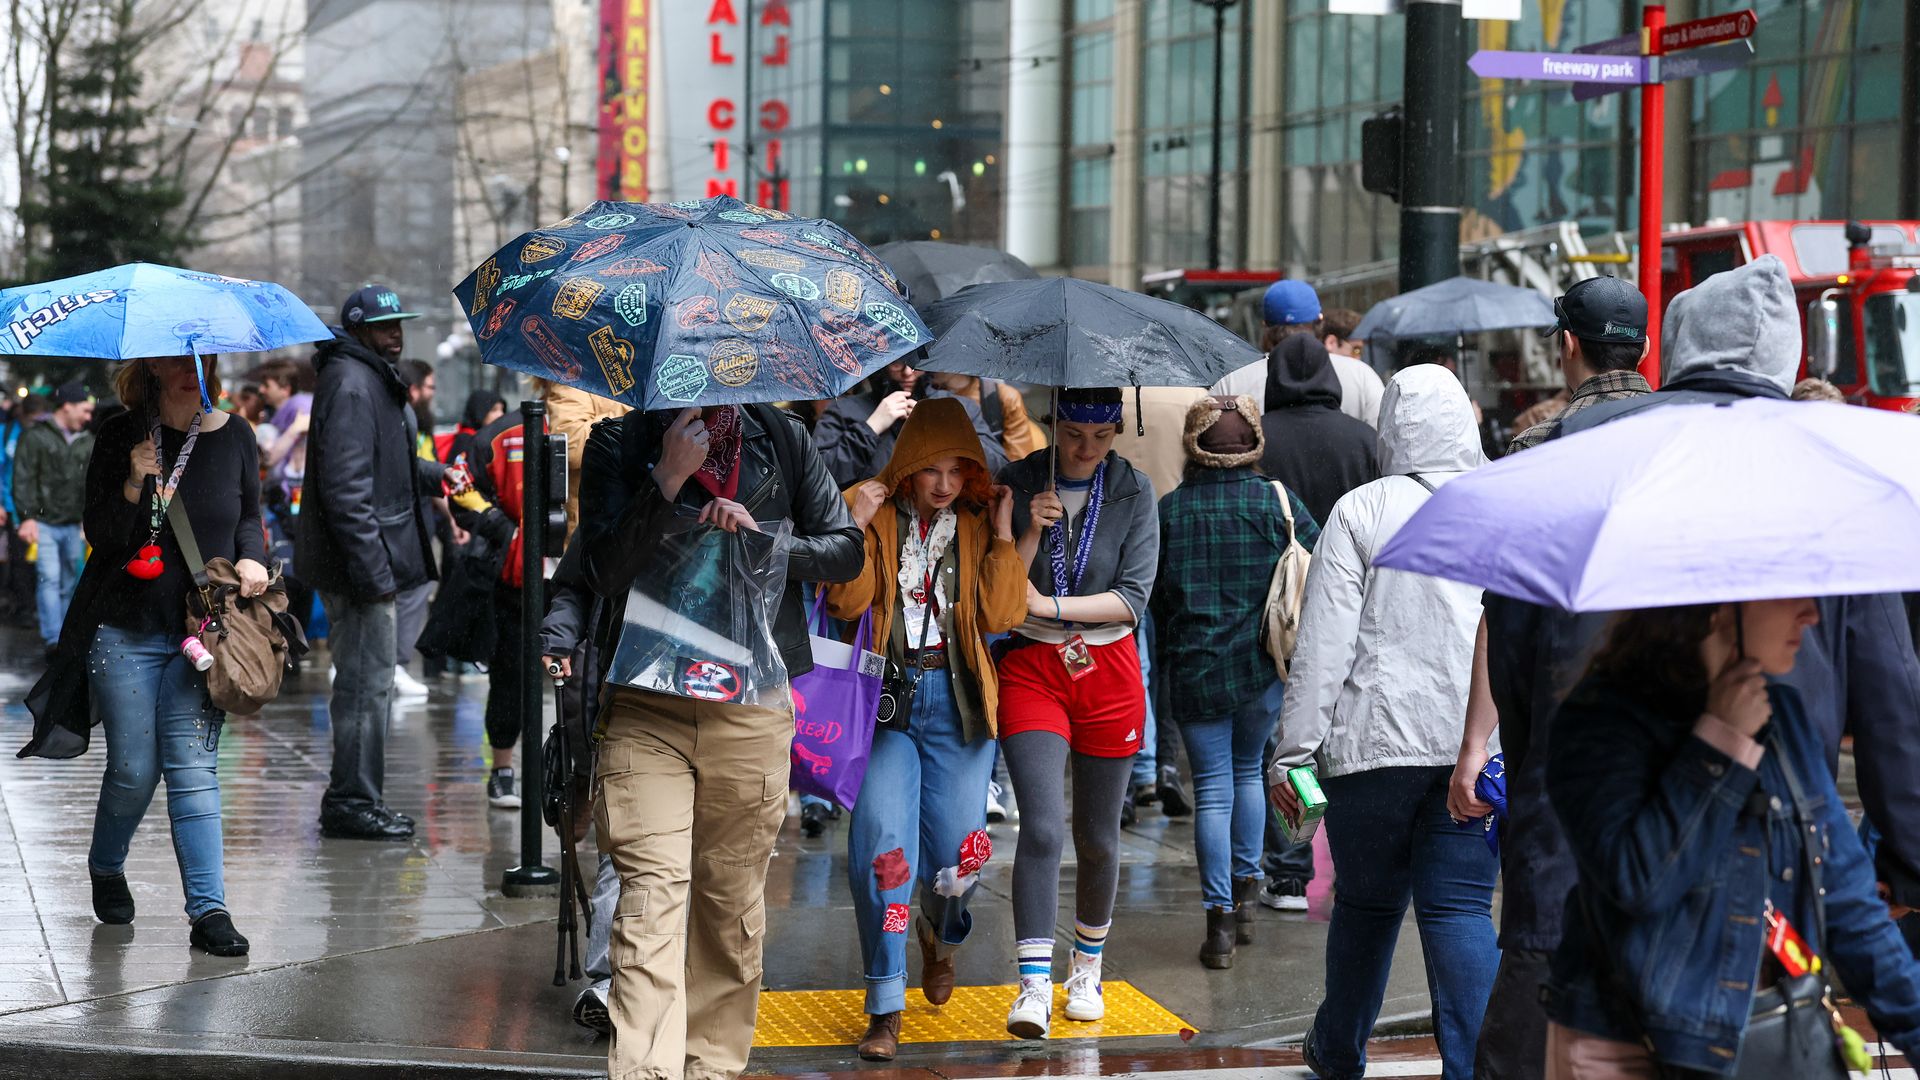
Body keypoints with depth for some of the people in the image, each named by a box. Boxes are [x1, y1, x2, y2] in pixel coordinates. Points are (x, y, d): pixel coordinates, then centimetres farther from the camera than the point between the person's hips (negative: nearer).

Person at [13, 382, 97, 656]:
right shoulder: (35, 437, -2)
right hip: (44, 524, -5)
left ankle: (65, 639, 16)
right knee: (50, 578, -14)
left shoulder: (87, 442, 14)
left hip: (74, 526, 5)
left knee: (70, 583, 7)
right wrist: (28, 517, -14)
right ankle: (52, 639, -17)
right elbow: (23, 479, -7)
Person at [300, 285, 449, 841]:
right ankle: (353, 803, -1)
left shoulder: (374, 380, 18)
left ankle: (353, 800, 23)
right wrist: (373, 570, -25)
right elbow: (345, 487, -23)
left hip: (368, 562, 11)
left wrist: (433, 473, 28)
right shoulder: (351, 386, -16)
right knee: (367, 681, -6)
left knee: (368, 681, 16)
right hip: (359, 564, -11)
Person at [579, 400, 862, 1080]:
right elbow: (606, 572, -7)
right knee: (652, 891, -13)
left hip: (753, 709, 2)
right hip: (647, 706, -2)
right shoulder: (619, 446, 3)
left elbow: (846, 551, 9)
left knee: (733, 897, 8)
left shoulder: (782, 441, 8)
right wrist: (670, 479, -15)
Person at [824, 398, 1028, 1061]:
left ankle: (941, 936, 36)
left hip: (955, 698, 1)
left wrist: (1002, 537, -6)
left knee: (957, 854, -2)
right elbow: (847, 603, -6)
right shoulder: (870, 508, 4)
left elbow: (1003, 616, -2)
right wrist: (853, 530, -17)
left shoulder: (979, 521, 8)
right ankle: (885, 1010, -6)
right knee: (881, 844, -15)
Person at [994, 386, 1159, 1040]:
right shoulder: (1017, 485, -2)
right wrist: (1030, 532, -17)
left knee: (1098, 838, 9)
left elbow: (1133, 597, -7)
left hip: (1108, 673, 1)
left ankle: (1086, 970, 31)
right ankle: (1034, 989, -17)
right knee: (1042, 826, -17)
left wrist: (1049, 606, -14)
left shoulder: (1133, 492, -1)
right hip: (1031, 668, -1)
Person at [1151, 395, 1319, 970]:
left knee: (1212, 789, 3)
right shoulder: (1278, 502, -4)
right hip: (1264, 664, 1)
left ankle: (1220, 920, 1)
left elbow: (1153, 595, 5)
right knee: (1248, 770, 21)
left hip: (1194, 669, -1)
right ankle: (1245, 894, 23)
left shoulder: (1169, 509, -2)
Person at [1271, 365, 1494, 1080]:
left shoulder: (1361, 511, -5)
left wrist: (1293, 752, -3)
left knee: (1366, 904, 12)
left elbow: (1323, 646, -7)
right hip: (1480, 746, 2)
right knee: (1462, 909, 2)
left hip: (1376, 741, -2)